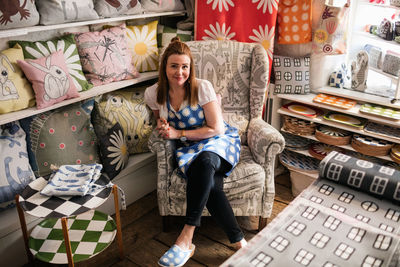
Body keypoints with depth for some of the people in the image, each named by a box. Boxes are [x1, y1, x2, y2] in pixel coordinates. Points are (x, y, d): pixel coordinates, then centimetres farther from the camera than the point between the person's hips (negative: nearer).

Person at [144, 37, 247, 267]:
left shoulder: (202, 87, -13)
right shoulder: (153, 94, -2)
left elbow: (216, 128, -13)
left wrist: (178, 134, -16)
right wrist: (162, 124, -5)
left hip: (219, 141, -2)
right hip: (189, 147, 2)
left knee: (204, 161, -39)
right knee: (211, 184, -32)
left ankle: (187, 238, -32)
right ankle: (239, 242, -23)